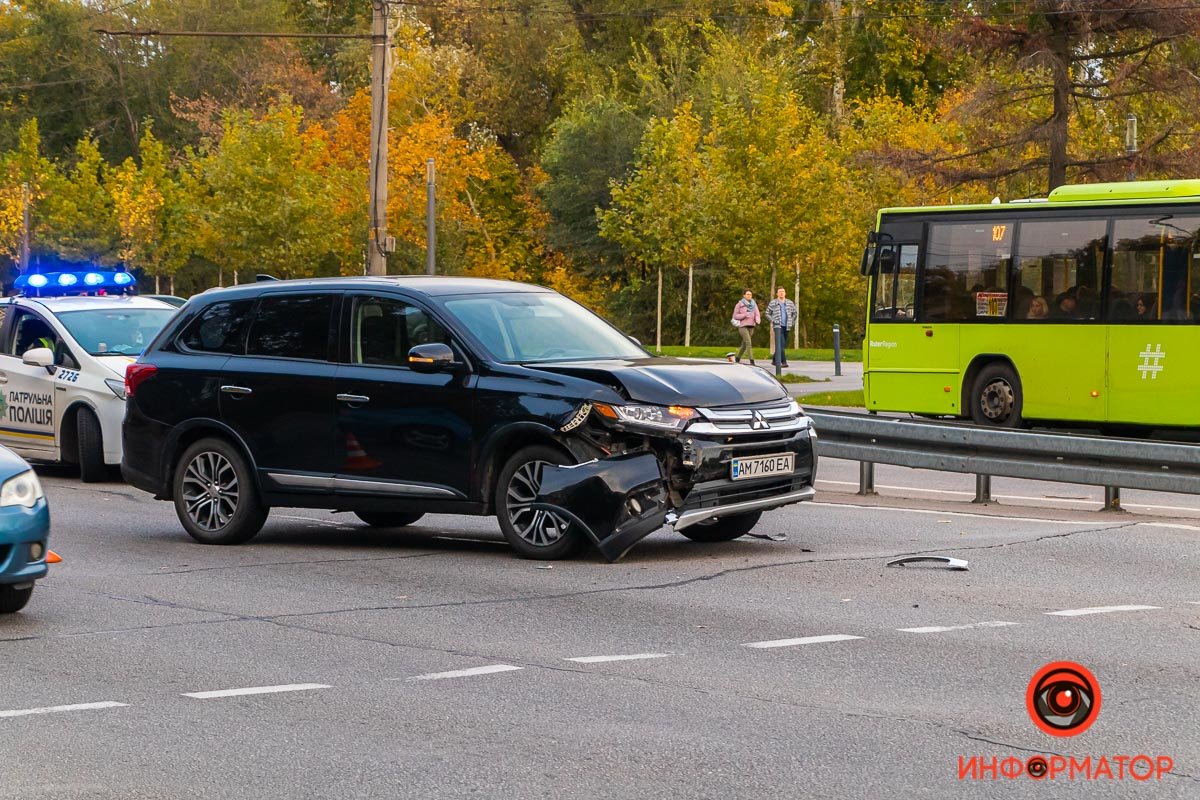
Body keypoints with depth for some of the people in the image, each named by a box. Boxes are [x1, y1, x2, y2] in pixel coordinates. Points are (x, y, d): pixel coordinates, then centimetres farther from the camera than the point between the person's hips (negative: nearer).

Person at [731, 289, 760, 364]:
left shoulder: (754, 304, 8)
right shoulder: (739, 304, -2)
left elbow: (757, 315, 3)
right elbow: (735, 316, -3)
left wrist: (758, 320, -20)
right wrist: (745, 315, -17)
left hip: (751, 326, 5)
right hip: (742, 326, -5)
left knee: (744, 344, 13)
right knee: (748, 343, -17)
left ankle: (737, 358, 34)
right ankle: (752, 362, -21)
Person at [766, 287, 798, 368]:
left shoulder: (790, 303, 8)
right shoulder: (772, 303, 0)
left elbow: (794, 313, 20)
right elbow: (768, 314, 10)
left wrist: (792, 322, 10)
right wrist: (773, 321, -2)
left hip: (786, 327, 4)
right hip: (777, 326, -4)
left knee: (783, 345, 8)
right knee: (781, 344, -17)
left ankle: (775, 360, 22)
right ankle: (783, 362, -21)